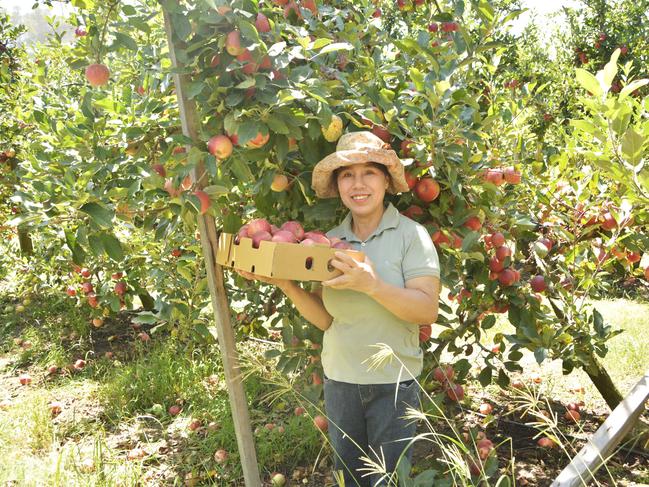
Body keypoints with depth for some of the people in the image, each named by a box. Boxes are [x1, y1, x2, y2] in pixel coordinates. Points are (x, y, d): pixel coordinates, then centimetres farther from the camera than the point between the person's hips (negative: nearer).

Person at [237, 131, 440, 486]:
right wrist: (285, 284, -14)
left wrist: (372, 285, -30)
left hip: (393, 384, -4)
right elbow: (326, 319, 0)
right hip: (339, 381, 4)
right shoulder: (330, 241, 2)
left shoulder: (411, 235, -9)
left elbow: (428, 310, -17)